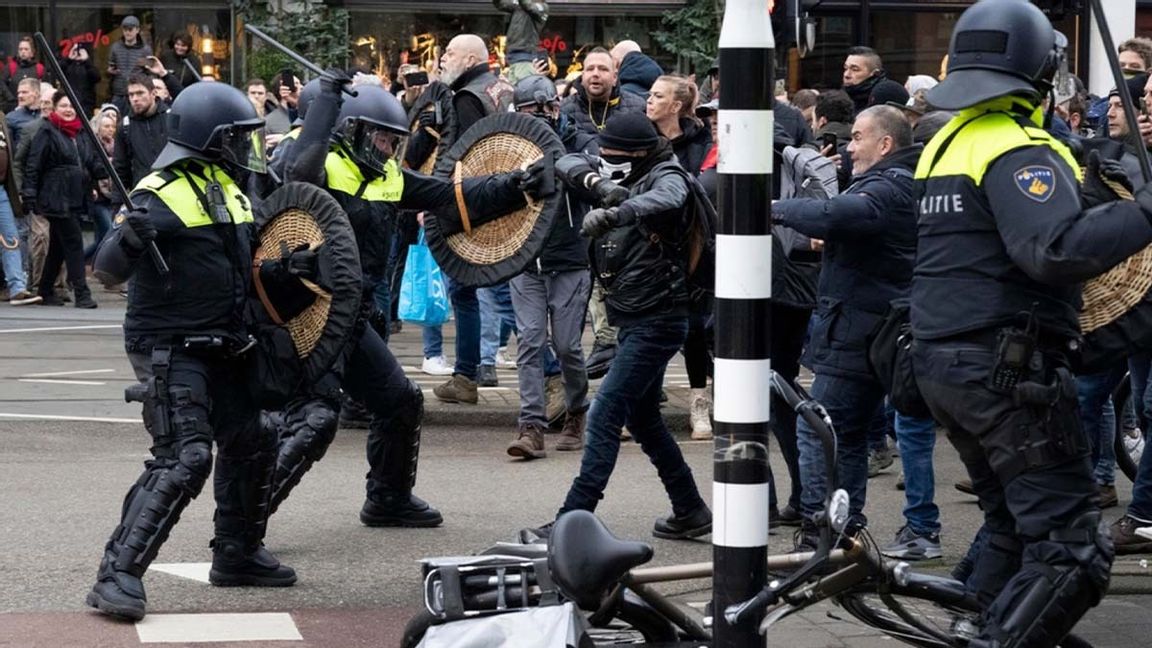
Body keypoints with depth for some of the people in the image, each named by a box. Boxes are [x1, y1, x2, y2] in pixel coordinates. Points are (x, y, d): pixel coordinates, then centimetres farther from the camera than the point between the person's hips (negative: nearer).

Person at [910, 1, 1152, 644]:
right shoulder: (1021, 151, -15)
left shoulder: (946, 144, 14)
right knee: (1072, 549, -9)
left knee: (1015, 530, 21)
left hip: (944, 364, 10)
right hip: (1010, 371, -10)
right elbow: (1054, 250, -29)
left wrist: (1087, 199, 5)